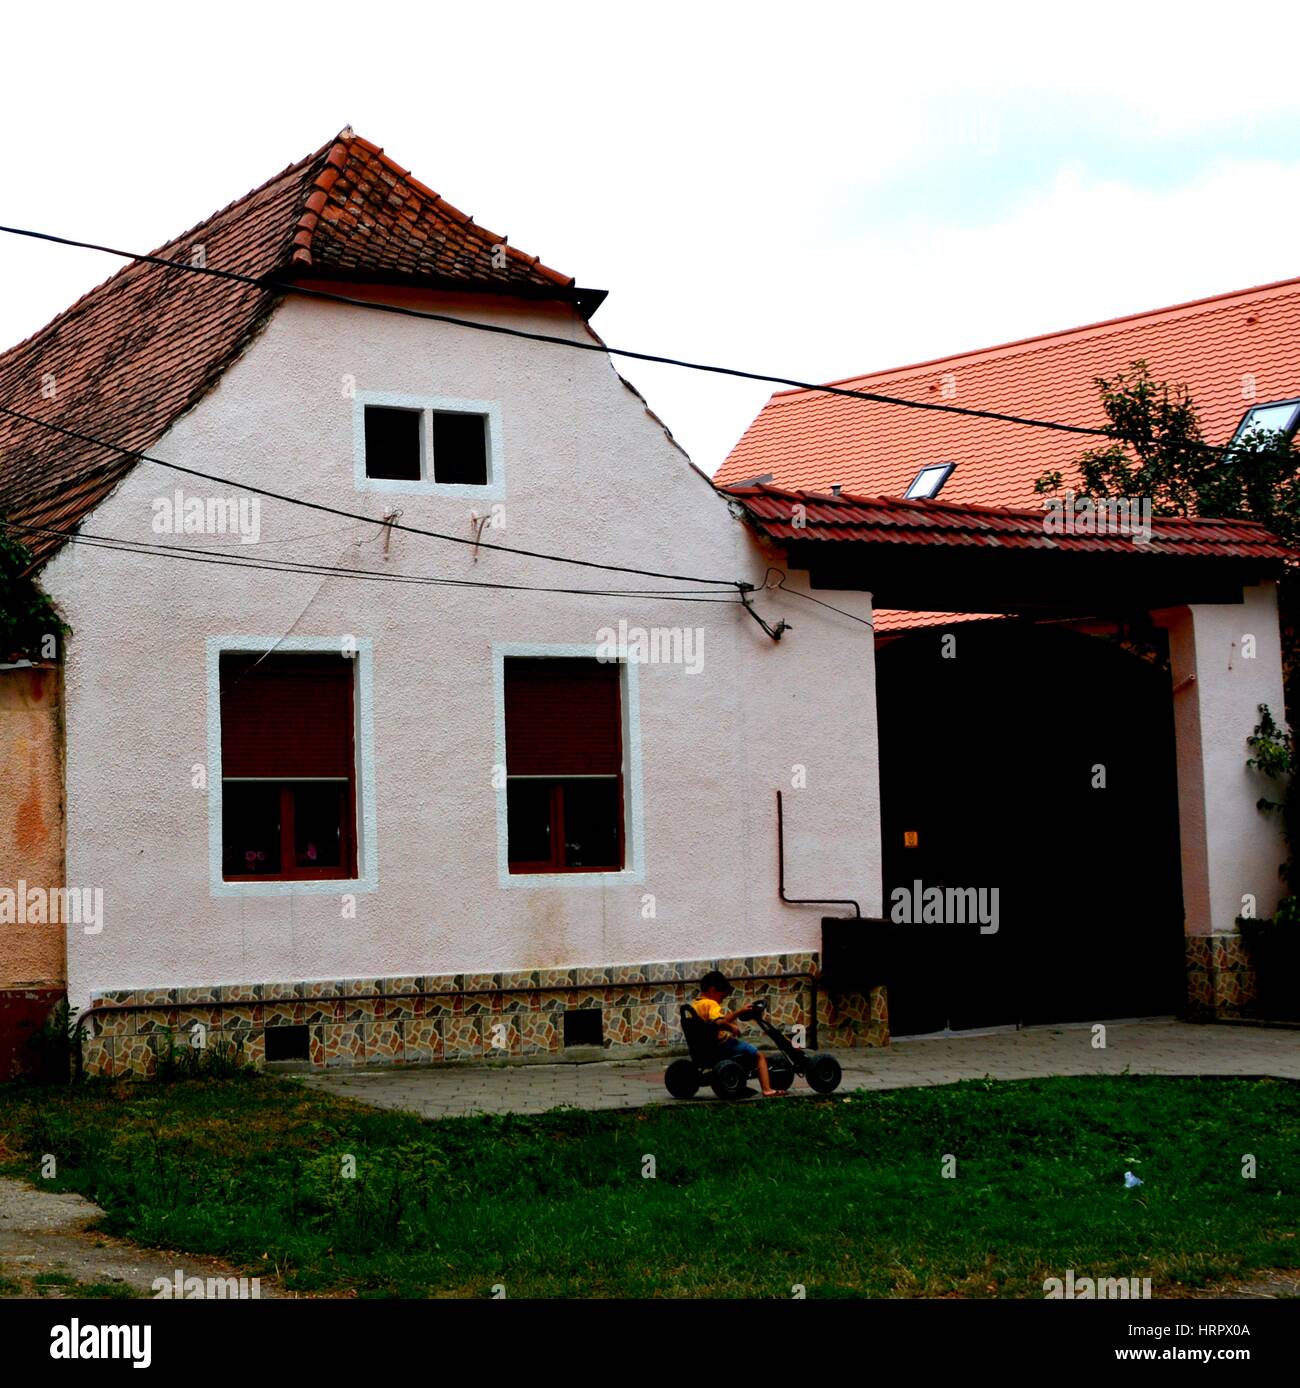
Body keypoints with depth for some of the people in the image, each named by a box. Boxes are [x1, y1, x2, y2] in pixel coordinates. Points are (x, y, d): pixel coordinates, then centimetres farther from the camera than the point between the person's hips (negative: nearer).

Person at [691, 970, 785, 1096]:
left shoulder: (695, 1004, 14)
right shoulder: (711, 1004, -15)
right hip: (722, 1043, -10)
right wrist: (732, 1027, -18)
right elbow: (719, 1022, -34)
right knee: (759, 1056, 0)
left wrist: (740, 1011, 18)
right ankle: (767, 1089, -13)